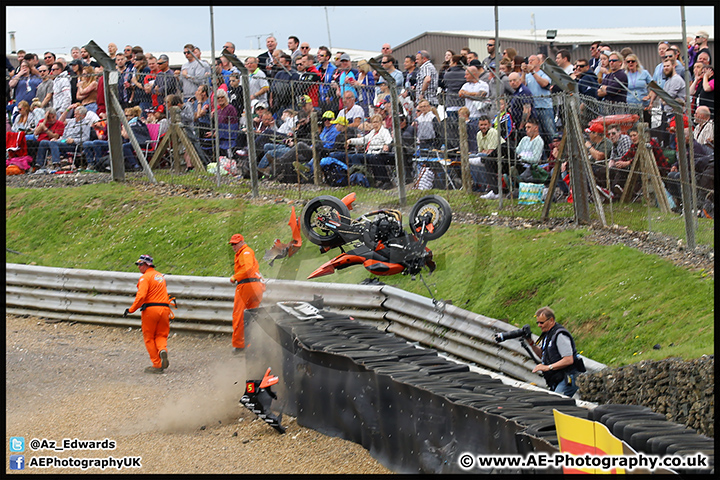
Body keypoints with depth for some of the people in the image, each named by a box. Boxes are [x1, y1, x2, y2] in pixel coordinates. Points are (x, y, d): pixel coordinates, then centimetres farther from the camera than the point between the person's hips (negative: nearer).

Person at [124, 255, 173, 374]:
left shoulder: (145, 277, -7)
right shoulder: (161, 276, 18)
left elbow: (141, 296, -17)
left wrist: (131, 310, -11)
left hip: (150, 310, -6)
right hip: (164, 309, 6)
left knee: (149, 337, 6)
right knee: (161, 335, 16)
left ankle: (157, 365, 3)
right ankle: (162, 350, -17)